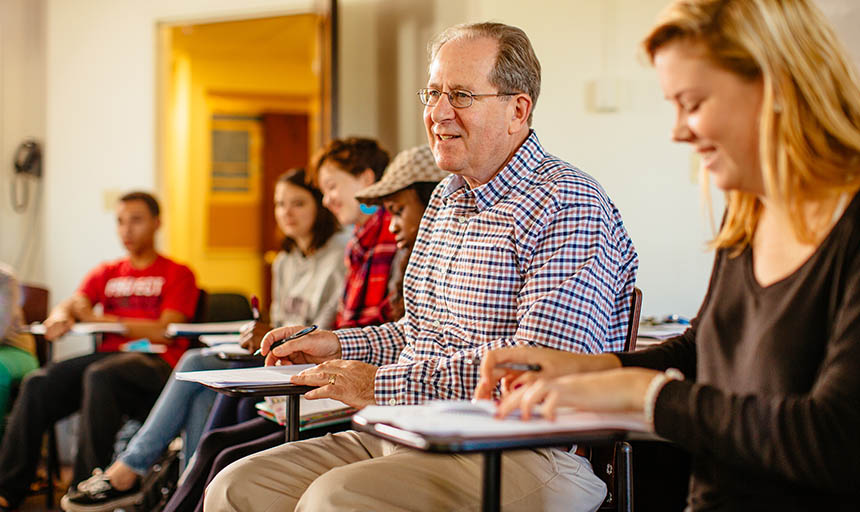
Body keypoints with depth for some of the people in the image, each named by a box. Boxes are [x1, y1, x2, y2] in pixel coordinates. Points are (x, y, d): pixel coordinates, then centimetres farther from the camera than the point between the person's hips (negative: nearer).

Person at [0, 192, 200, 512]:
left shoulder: (178, 274, 8)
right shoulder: (106, 273, 26)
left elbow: (164, 332, -5)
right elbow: (72, 304, 12)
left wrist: (99, 318, -4)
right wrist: (60, 317, -14)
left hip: (155, 363, -5)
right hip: (108, 355, 5)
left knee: (99, 376, -37)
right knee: (38, 383, -23)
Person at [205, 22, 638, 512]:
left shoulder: (569, 207, -11)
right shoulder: (446, 200, 19)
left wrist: (383, 384, -20)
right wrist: (340, 345, 14)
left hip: (525, 456, -8)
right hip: (411, 434, 8)